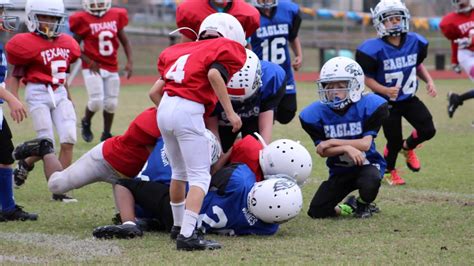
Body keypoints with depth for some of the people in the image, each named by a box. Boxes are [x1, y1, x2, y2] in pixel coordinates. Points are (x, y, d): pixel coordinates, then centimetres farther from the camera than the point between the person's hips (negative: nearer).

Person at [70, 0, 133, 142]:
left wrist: (129, 61, 0)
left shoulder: (116, 16, 2)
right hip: (93, 68, -4)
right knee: (97, 101, -13)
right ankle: (86, 122, 19)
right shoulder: (83, 20, -8)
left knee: (111, 103, 6)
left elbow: (124, 41, 11)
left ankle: (106, 134, 25)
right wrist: (89, 62, -13)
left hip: (111, 68, 4)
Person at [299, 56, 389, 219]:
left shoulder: (369, 107, -16)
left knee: (370, 182, -39)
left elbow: (365, 144, -20)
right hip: (339, 171, 3)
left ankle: (363, 205, 1)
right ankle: (349, 207, 23)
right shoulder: (316, 114, -10)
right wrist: (346, 148, -32)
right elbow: (322, 151, -15)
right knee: (316, 212, -11)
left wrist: (332, 142, -20)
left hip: (366, 164, -3)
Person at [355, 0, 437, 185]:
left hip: (410, 99, 4)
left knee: (428, 130, -4)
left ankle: (408, 148, 30)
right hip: (388, 103, -4)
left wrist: (429, 81, -3)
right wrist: (385, 90, -31)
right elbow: (367, 78, -16)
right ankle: (389, 171, 32)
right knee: (394, 142, 1)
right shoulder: (374, 49, -23)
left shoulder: (415, 42, -7)